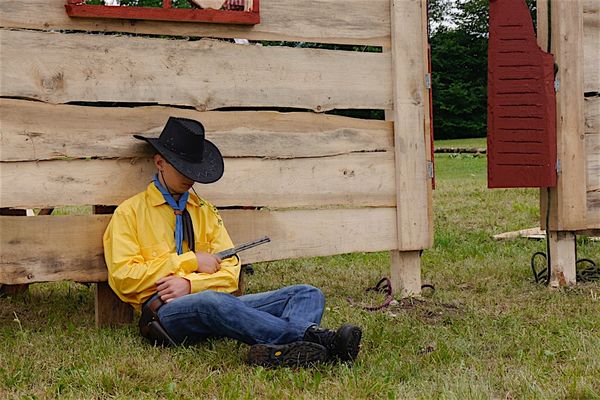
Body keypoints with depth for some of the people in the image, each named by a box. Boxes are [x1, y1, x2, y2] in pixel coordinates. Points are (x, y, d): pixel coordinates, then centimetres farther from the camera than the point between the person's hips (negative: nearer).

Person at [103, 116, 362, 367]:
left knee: (307, 294, -13)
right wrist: (191, 262, -3)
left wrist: (190, 284, -8)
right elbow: (123, 277, -2)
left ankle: (278, 351, -49)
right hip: (165, 310, -5)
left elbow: (230, 274, 14)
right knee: (212, 301, -40)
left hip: (219, 302, 5)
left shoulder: (205, 212, 25)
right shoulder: (130, 212, 12)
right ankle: (317, 338, -53)